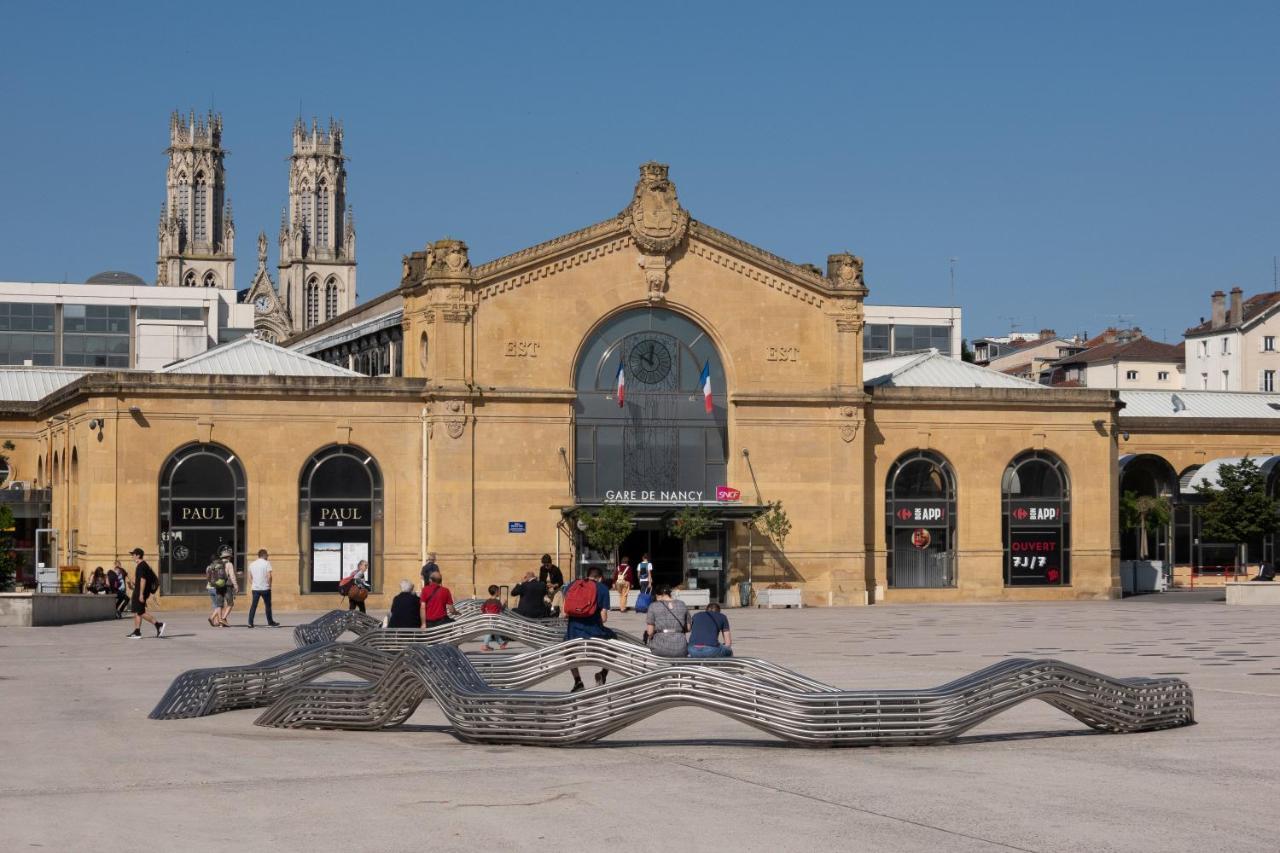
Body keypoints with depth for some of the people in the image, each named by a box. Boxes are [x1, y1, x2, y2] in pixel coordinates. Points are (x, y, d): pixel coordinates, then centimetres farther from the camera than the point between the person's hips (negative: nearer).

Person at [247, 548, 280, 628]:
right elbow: (269, 576, -15)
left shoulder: (252, 564, 9)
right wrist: (269, 585, -2)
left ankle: (250, 623, 0)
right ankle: (270, 623, 16)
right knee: (268, 605, 8)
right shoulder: (267, 563, -7)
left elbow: (250, 577, 11)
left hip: (255, 588, 4)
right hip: (265, 588, -4)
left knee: (253, 605, 6)